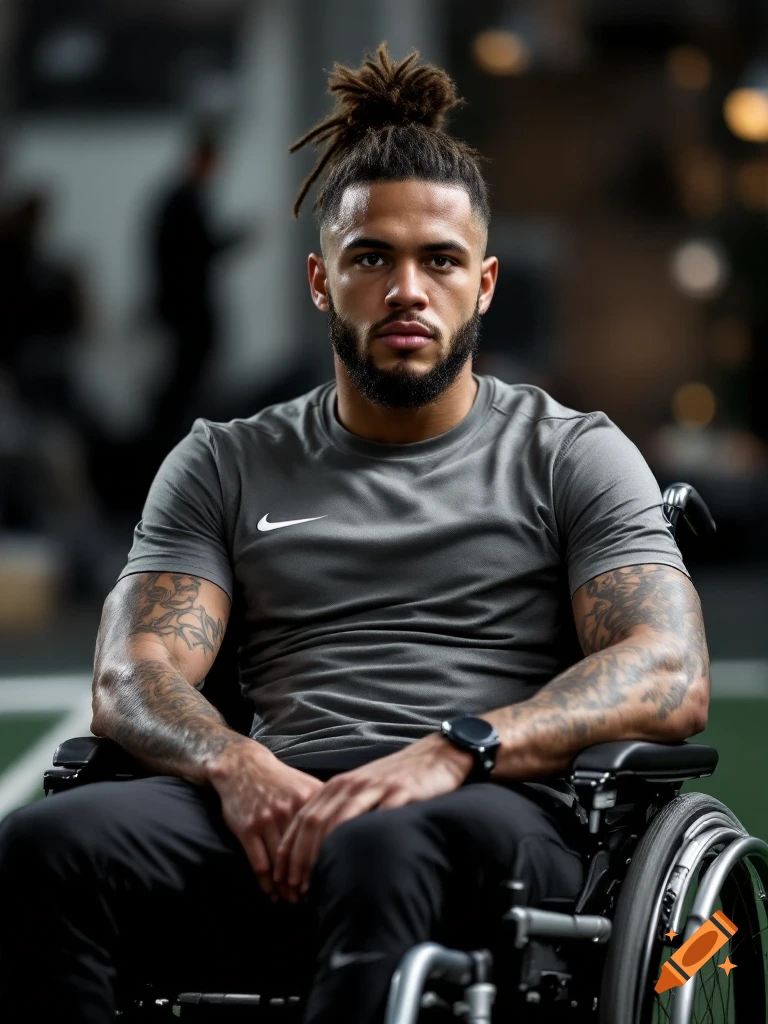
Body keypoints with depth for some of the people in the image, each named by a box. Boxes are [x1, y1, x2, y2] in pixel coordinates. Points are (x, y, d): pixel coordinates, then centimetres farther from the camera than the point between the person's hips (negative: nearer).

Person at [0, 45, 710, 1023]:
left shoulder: (575, 456, 15)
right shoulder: (224, 464, 22)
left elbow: (671, 678, 0)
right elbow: (134, 674, 10)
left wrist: (455, 750, -18)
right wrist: (236, 766, -15)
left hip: (489, 819, -2)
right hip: (274, 820, 3)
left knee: (384, 849, -41)